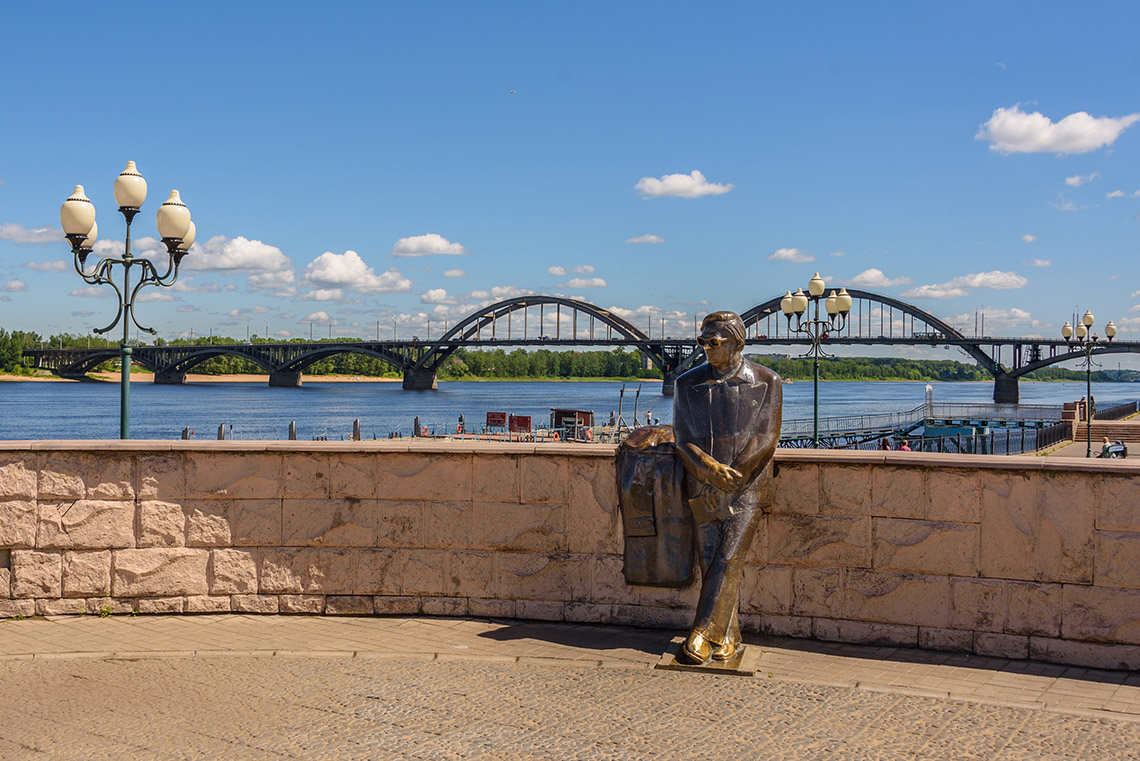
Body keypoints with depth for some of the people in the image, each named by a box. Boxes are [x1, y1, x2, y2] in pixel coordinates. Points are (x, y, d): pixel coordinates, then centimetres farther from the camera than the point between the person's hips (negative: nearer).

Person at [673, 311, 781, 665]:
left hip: (747, 488, -3)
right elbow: (683, 440, 2)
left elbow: (765, 439, -3)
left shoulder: (765, 383, 1)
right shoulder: (688, 384, 7)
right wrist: (712, 470, -15)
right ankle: (727, 639, 8)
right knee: (710, 564, -1)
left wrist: (729, 474, -9)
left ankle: (702, 634, -13)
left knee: (728, 560, -16)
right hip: (704, 490, 3)